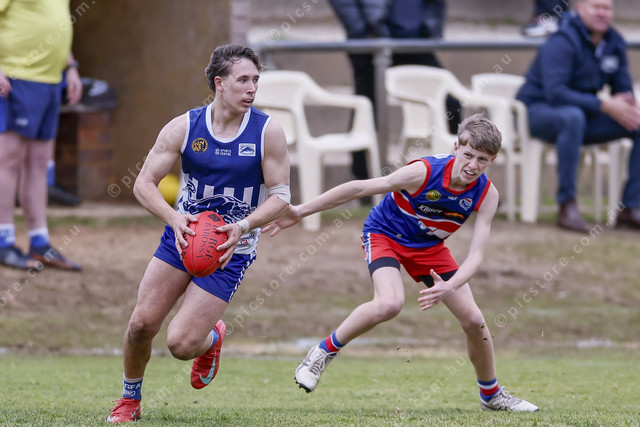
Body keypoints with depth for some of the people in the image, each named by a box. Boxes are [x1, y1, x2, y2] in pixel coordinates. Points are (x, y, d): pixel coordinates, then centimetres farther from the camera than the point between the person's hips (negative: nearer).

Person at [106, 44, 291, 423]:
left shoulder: (268, 133, -10)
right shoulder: (184, 128, -7)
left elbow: (281, 196, -6)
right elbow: (144, 183, -4)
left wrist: (243, 227, -23)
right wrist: (175, 218, -22)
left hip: (231, 250, -2)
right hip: (183, 236, 2)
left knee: (181, 343, -11)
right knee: (142, 324, -6)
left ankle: (212, 339, 27)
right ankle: (130, 399, 21)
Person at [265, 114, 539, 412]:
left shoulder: (486, 194, -20)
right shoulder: (423, 172, -31)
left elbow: (476, 254, -23)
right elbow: (359, 188, -25)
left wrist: (449, 288, -43)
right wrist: (301, 212, -24)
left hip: (429, 247, 5)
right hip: (385, 234, -5)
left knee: (474, 321, 0)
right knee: (389, 304, -34)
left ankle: (491, 395, 24)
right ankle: (324, 352, -12)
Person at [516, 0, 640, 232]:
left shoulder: (614, 43, 4)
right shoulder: (562, 42, -18)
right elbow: (555, 93, -28)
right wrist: (605, 106, -32)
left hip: (583, 113, 7)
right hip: (539, 111, -7)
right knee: (573, 116, -41)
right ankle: (567, 206, -38)